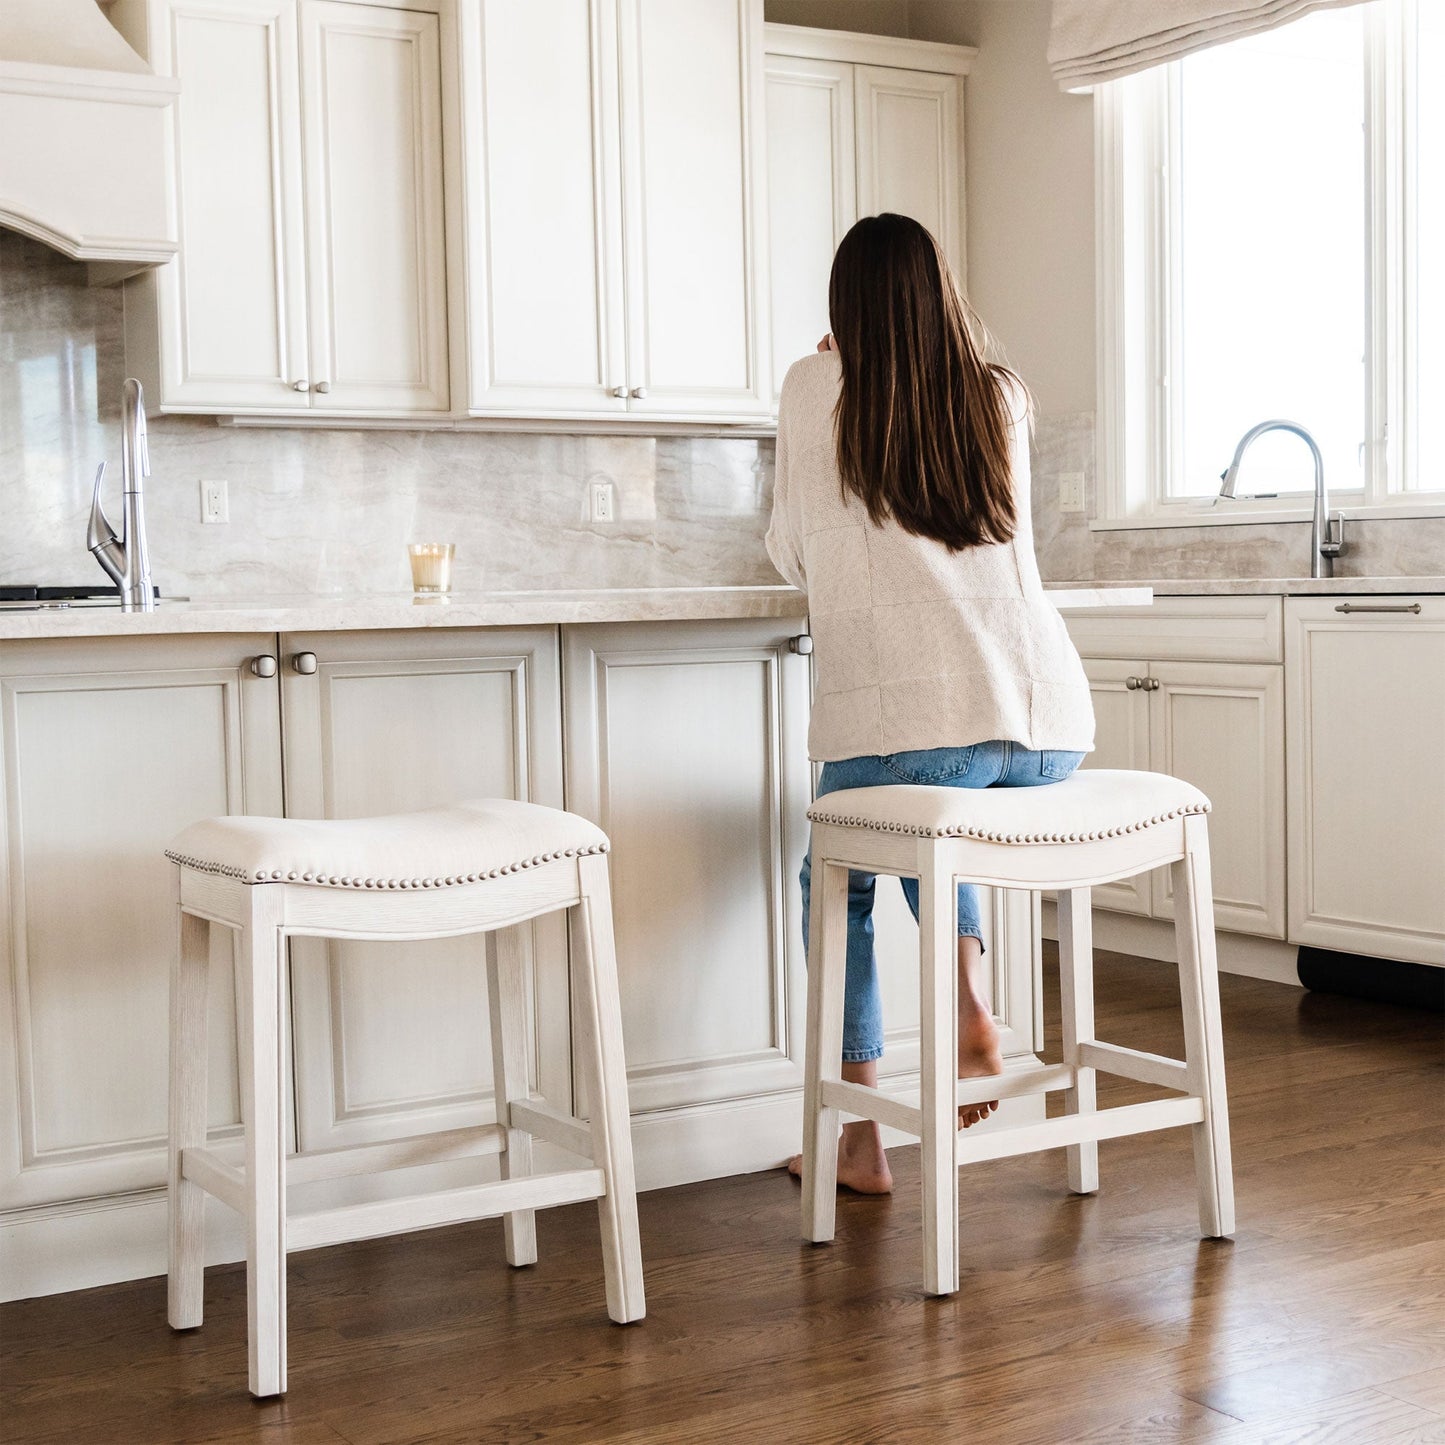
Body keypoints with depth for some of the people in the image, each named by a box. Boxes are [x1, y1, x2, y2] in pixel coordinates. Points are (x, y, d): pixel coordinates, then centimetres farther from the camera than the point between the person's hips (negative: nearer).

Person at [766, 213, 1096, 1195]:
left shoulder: (817, 389, 8)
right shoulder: (1002, 396, 18)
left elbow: (794, 557, 17)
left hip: (909, 718, -4)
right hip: (1050, 724, 4)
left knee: (839, 878, 24)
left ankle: (863, 1140, 19)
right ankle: (971, 1004, 11)